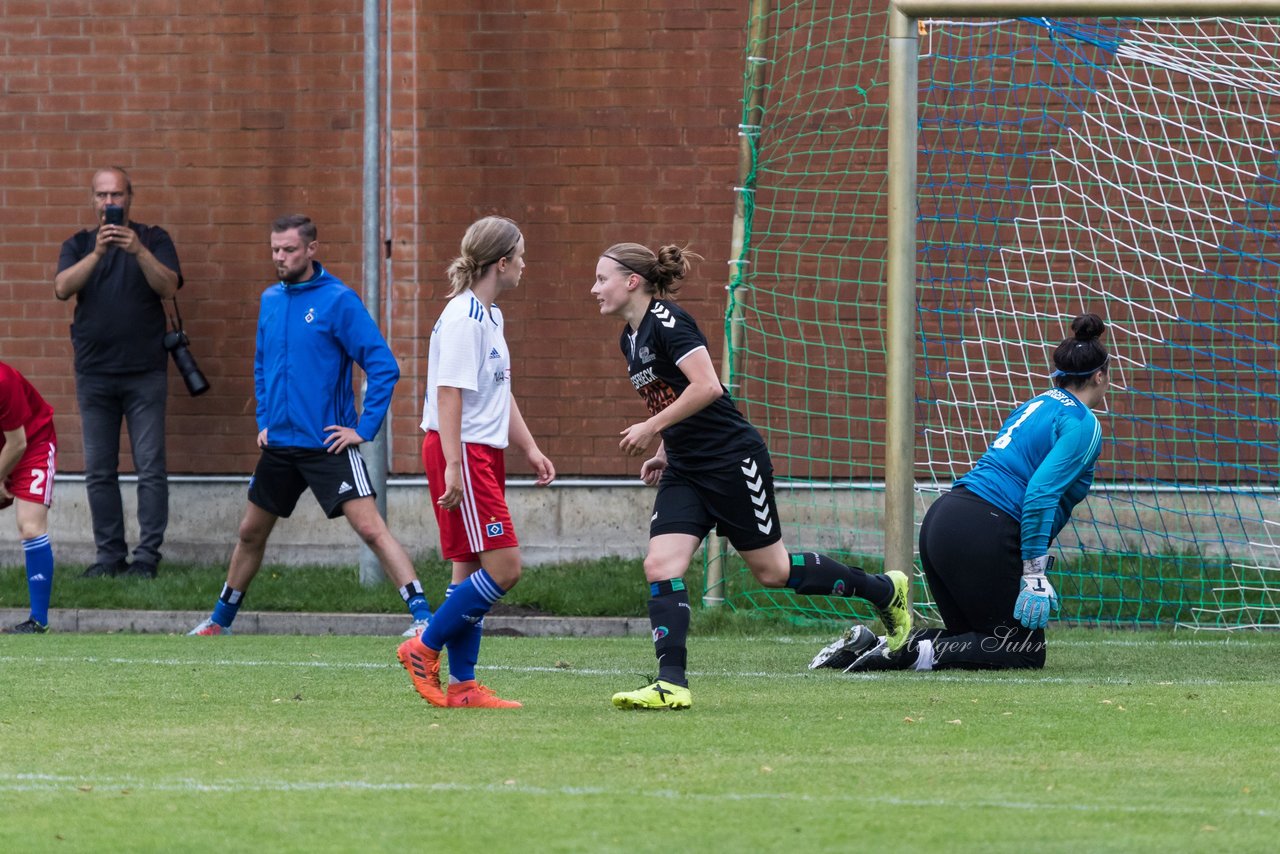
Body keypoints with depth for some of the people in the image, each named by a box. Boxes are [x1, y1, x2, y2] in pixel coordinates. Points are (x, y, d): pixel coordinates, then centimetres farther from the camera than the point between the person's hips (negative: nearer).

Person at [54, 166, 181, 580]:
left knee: (151, 469, -6)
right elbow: (63, 288, -7)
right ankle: (109, 555, 7)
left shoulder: (153, 240, 6)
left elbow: (169, 286, -9)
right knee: (99, 472, 2)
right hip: (94, 374, 2)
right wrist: (97, 253, -21)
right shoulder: (79, 245, 10)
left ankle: (147, 556, -4)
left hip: (145, 374, -2)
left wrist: (139, 252, -24)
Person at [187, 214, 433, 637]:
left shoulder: (338, 300, -11)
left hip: (327, 444, -6)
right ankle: (220, 620, 31)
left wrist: (365, 427, -16)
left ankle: (422, 616, -16)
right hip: (278, 443, 6)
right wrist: (264, 420, 16)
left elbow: (383, 365, -13)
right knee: (250, 533, 16)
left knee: (370, 528, -15)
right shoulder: (270, 300, 9)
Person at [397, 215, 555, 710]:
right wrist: (453, 465, -24)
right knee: (503, 567, -13)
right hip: (460, 451, -10)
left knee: (471, 569, 8)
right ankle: (424, 650, -3)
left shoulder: (489, 316, 16)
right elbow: (449, 393, -20)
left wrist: (530, 449, 23)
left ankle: (462, 685, 9)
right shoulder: (462, 319, -15)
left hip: (484, 454, 10)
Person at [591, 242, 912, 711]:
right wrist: (663, 449, 13)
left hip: (732, 459, -9)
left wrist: (650, 428, -20)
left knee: (772, 570, 2)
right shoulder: (631, 339, 12)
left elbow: (706, 387, -25)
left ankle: (885, 590, 20)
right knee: (660, 566, -9)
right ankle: (671, 684, -13)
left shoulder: (667, 321, -17)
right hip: (685, 471, 9)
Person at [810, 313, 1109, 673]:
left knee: (968, 640, 19)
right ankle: (918, 654, -17)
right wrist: (1034, 574, -18)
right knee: (1025, 652, 2)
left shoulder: (1036, 405, 22)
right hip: (983, 535, -9)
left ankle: (869, 644, -1)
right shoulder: (1083, 424, -6)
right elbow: (1040, 493, -18)